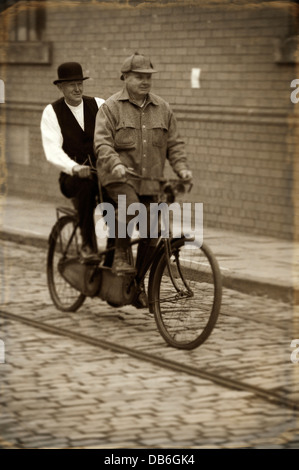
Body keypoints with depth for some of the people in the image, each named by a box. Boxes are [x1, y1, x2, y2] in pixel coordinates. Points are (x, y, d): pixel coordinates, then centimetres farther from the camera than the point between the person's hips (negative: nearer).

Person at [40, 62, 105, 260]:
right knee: (86, 183, -37)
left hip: (102, 172, 2)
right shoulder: (51, 112, 1)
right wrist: (75, 168, -32)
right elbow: (53, 150, -12)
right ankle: (88, 244, -30)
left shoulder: (99, 105, 9)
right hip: (72, 177, -2)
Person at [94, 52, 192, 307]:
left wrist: (182, 167, -5)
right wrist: (115, 164, -30)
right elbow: (102, 142, -11)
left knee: (149, 234, 2)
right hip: (119, 177, -4)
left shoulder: (162, 109, 12)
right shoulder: (111, 107, -1)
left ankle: (138, 283, 18)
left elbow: (174, 143, 13)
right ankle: (120, 256, -13)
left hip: (150, 181, 4)